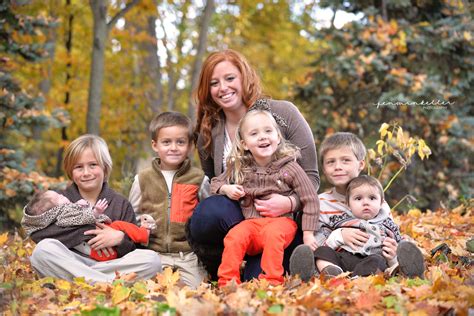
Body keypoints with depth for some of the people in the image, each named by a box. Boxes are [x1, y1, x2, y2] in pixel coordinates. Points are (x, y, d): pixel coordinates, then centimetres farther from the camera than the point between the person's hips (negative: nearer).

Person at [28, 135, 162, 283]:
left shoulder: (121, 204, 13)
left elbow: (134, 251, 9)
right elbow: (36, 233, -8)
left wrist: (121, 239, -14)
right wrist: (87, 233, -11)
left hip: (109, 265, 1)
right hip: (69, 263, -1)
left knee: (152, 259, -22)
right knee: (43, 250, -30)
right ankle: (110, 282, -36)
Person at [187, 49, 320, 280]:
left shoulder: (283, 113, -4)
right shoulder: (208, 135, 5)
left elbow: (311, 176, -2)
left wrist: (290, 203, -22)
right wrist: (226, 190, -9)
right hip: (237, 218, 2)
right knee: (209, 211, -32)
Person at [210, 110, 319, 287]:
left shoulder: (290, 168, -2)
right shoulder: (239, 169, 7)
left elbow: (310, 199, 0)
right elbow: (215, 183, 21)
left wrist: (308, 234, -5)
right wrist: (226, 189, -4)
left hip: (281, 220, -3)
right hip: (251, 222, 3)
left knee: (272, 234, -36)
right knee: (234, 237, -28)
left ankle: (271, 281, -34)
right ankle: (227, 282, -24)